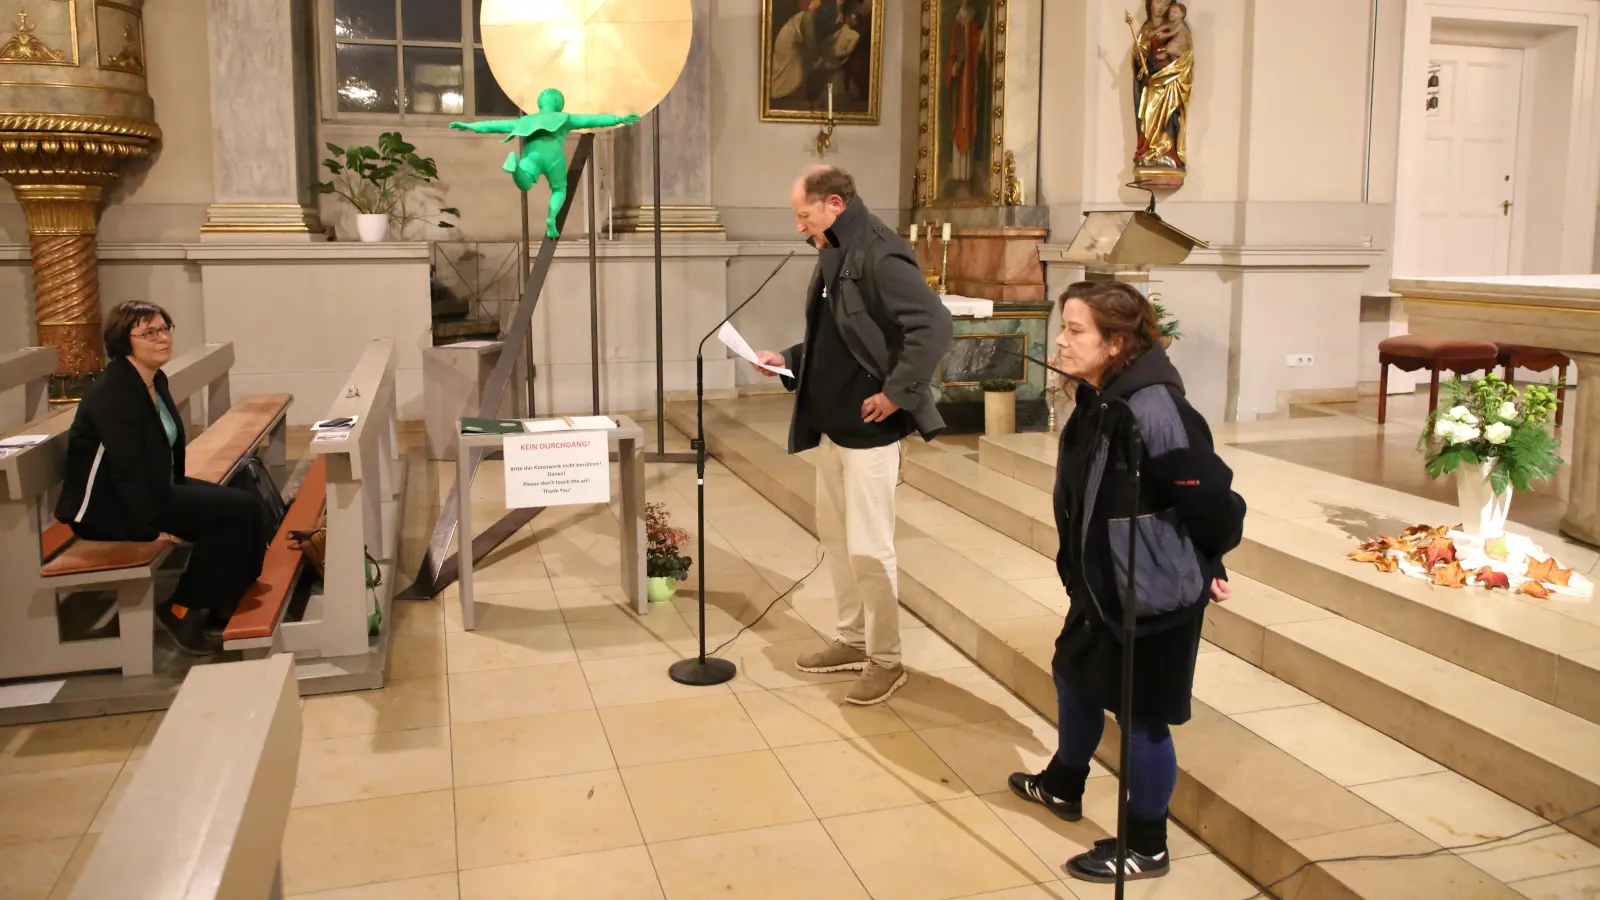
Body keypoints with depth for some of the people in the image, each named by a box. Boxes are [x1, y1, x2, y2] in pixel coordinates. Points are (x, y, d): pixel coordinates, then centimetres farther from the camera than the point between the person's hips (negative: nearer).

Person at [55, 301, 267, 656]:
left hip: (153, 488, 9)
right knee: (238, 510, -20)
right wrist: (151, 527, -23)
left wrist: (177, 491, 8)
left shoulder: (156, 381, 8)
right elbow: (126, 467, -24)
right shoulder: (113, 393, -21)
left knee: (246, 505, -4)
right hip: (107, 507, -9)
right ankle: (181, 610, -7)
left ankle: (223, 607, 7)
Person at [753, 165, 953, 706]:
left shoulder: (879, 256, -18)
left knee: (868, 548, -2)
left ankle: (886, 661, 13)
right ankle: (853, 641, 32)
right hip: (831, 426, 10)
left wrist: (897, 393, -24)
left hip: (869, 429, -10)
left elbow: (934, 326, -27)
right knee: (834, 535, 18)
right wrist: (788, 360, 8)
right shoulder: (833, 259, 12)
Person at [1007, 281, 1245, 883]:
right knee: (1075, 674, 26)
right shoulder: (1098, 401, 0)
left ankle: (1146, 848, 28)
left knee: (1140, 716, 6)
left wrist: (1205, 566, -8)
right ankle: (1062, 786, 51)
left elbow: (1210, 500, -26)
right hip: (1102, 583, 9)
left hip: (1154, 594, -9)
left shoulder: (1153, 410, -29)